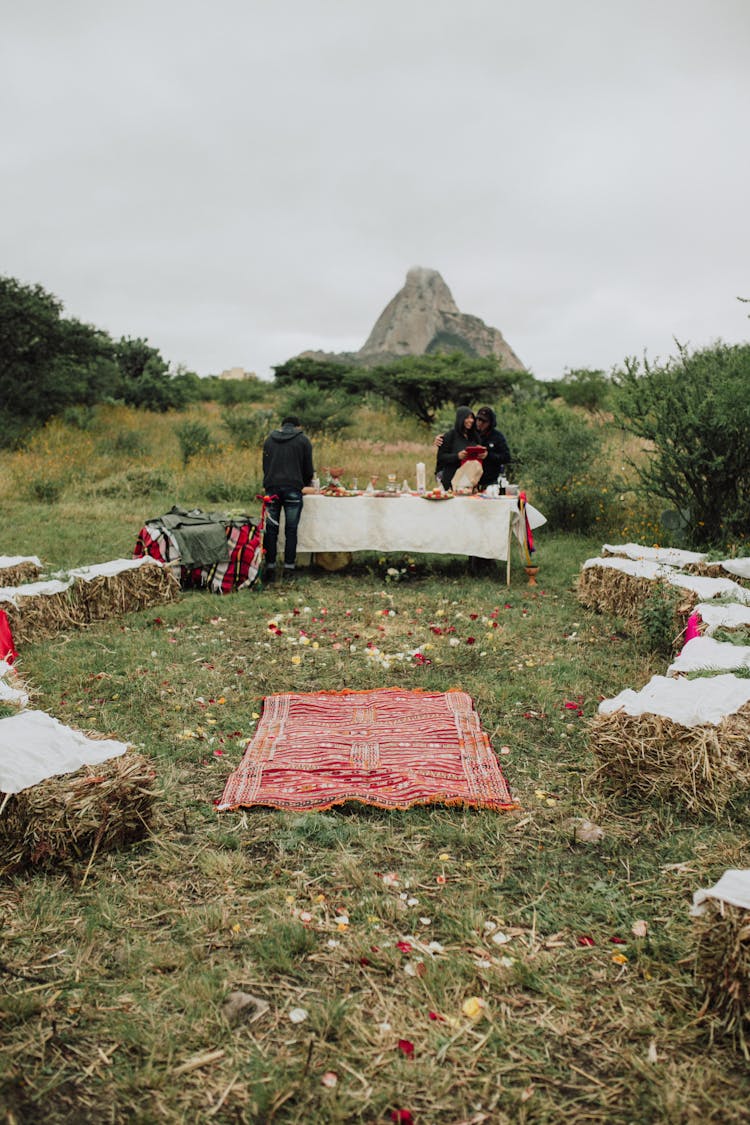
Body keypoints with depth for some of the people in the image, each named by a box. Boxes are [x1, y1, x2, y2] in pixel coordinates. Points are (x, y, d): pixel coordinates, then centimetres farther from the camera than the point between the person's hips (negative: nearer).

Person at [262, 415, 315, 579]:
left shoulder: (269, 440, 16)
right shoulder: (303, 440, 6)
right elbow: (308, 468, 6)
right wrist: (307, 483, 25)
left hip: (272, 488, 3)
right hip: (293, 488, -2)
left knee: (271, 529, 5)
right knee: (291, 530, 1)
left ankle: (270, 566, 4)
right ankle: (289, 566, 0)